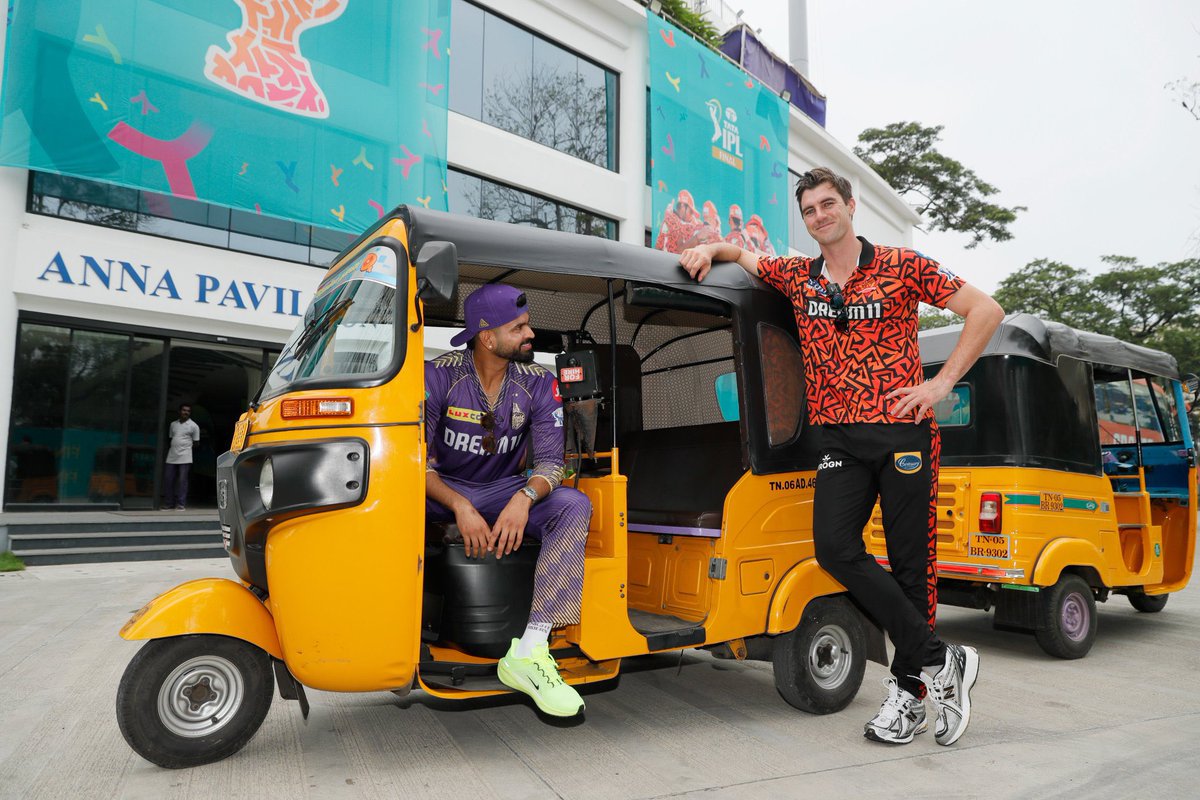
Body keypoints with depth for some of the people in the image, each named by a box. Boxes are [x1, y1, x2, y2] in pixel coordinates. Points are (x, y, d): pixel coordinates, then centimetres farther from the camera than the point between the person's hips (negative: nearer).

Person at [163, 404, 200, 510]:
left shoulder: (193, 426, 1)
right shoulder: (173, 424, 15)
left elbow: (196, 443, 4)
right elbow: (170, 439, 21)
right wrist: (167, 452, 14)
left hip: (185, 458, -5)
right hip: (171, 457, 5)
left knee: (182, 480, -4)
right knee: (168, 479, 5)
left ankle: (181, 504, 2)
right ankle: (170, 502, 15)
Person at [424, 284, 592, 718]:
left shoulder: (538, 383, -5)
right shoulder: (439, 374, -12)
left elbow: (550, 461, -10)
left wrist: (524, 497, -33)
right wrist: (460, 507, -33)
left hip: (504, 492, 2)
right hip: (442, 491, -2)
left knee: (574, 505, -26)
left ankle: (528, 653, -31)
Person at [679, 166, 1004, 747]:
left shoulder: (902, 267, 2)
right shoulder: (796, 277, 12)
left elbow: (985, 310, 2)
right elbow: (742, 252, 29)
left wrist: (941, 383, -5)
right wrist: (709, 249, 7)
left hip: (902, 431, -3)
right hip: (839, 439, 3)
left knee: (911, 561, 1)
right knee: (834, 547, -15)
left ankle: (909, 690, 16)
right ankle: (940, 660, -1)